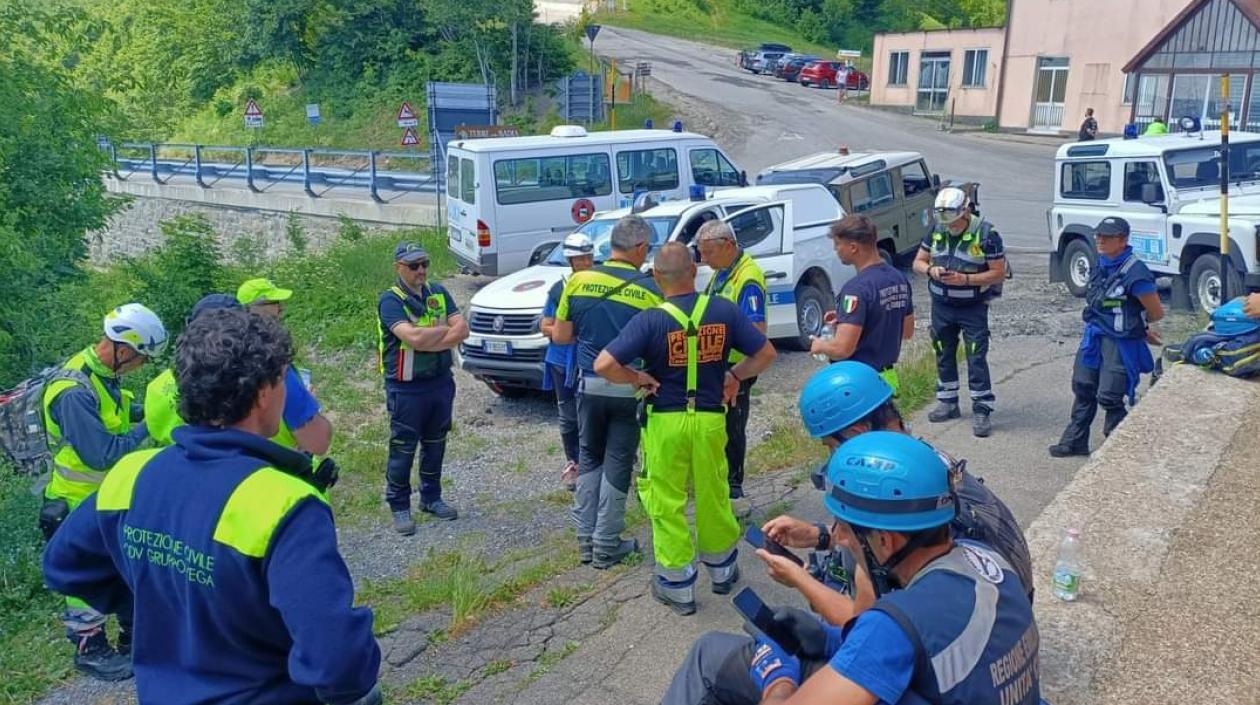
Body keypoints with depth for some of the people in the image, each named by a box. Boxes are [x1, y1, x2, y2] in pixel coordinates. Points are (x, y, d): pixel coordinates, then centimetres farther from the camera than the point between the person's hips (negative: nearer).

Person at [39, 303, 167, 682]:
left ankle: (136, 636, 34)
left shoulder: (103, 373, -3)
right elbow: (101, 455, -31)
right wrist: (146, 427, -22)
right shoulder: (74, 392, -31)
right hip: (79, 504, -9)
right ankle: (90, 650, 25)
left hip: (112, 495, 9)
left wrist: (146, 407, -3)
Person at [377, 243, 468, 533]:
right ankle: (399, 507, 16)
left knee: (435, 444, 16)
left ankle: (431, 498, 31)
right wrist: (445, 329, -10)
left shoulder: (438, 292, 6)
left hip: (441, 381, 6)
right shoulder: (390, 299, -11)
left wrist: (428, 341, -17)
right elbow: (413, 337, -26)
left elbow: (462, 329, -4)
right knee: (403, 449, 3)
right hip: (406, 387, -5)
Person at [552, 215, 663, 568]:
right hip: (629, 389, -3)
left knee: (589, 459, 18)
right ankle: (606, 546, 14)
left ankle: (586, 540, 20)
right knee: (617, 465, 8)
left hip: (590, 385, 3)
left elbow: (560, 336, 3)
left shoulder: (578, 280, -3)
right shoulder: (649, 290, -13)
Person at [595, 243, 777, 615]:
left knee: (667, 504, 10)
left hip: (666, 421, -3)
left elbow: (604, 365, -22)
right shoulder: (724, 310, -5)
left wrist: (639, 379, -7)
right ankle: (722, 570, 37)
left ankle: (678, 586, 18)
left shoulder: (651, 320, -15)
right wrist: (734, 376, 9)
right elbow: (766, 353, 0)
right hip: (710, 419, 3)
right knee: (713, 495, 20)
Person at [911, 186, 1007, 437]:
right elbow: (918, 262, 7)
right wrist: (931, 270, -16)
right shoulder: (936, 231, 0)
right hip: (941, 305, 5)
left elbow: (999, 273, -13)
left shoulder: (986, 234, -14)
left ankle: (981, 410, 0)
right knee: (944, 355, 14)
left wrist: (965, 279, -24)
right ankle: (948, 402, 28)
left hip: (973, 307, -5)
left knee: (977, 358, -6)